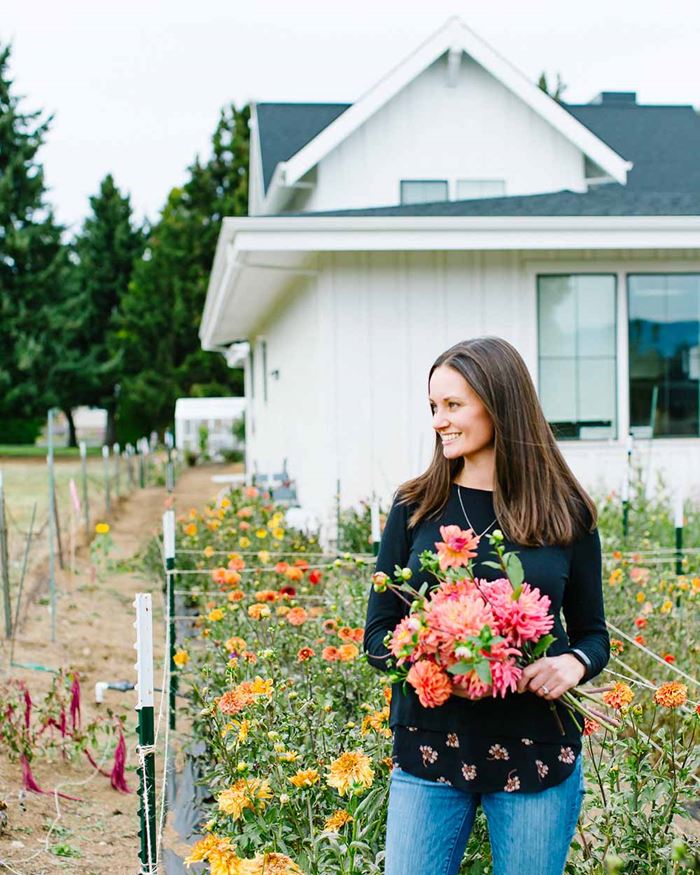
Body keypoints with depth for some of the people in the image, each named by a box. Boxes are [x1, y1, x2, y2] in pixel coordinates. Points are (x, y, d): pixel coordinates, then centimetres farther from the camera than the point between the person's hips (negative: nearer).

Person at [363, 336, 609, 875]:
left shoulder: (565, 514, 0)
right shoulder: (415, 508, 2)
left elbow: (594, 633, 7)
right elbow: (378, 634, 3)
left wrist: (574, 663, -16)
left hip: (538, 754, 0)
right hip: (429, 747, 1)